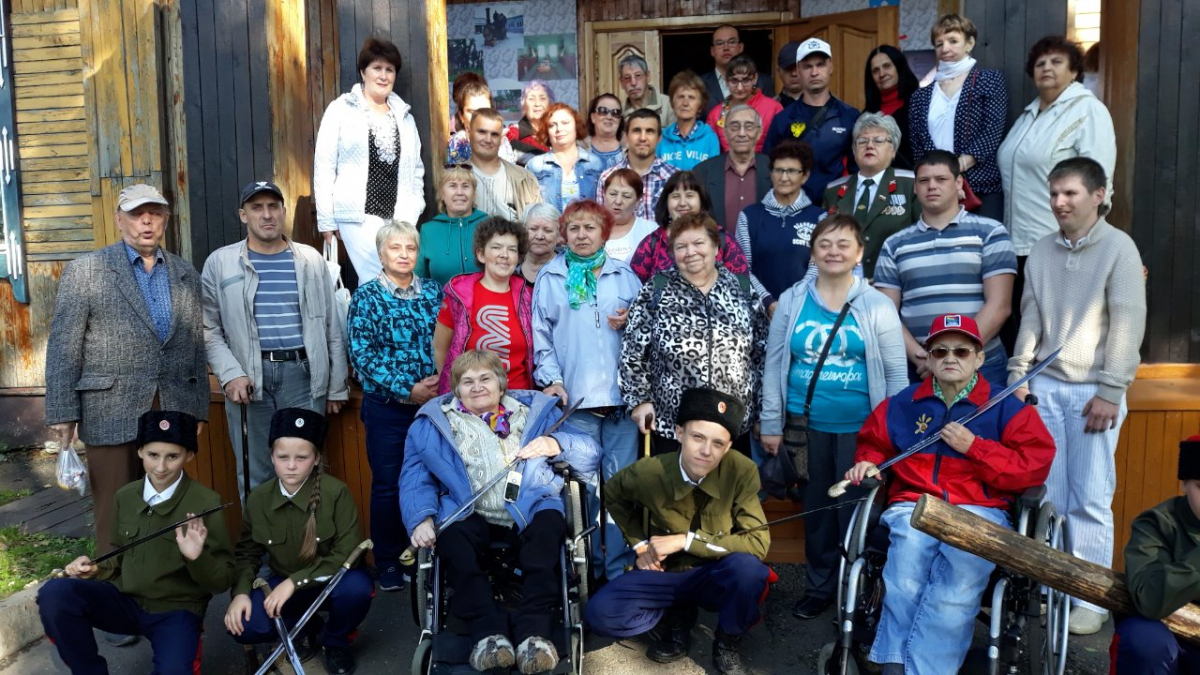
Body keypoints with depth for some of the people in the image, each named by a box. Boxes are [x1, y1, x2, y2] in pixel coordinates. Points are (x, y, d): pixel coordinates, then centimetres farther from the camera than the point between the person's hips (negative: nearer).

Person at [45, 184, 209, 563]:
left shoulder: (186, 274, 11)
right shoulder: (85, 271, 0)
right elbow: (63, 347, -2)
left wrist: (198, 408, 9)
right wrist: (62, 414, -7)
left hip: (173, 411, 3)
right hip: (112, 413, -3)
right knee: (116, 515, 4)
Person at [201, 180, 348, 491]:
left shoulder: (311, 260, 8)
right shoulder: (220, 263, 4)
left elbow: (331, 326, 9)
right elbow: (209, 329, 2)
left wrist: (336, 386, 8)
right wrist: (231, 375, -13)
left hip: (304, 374, 1)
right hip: (248, 378, -1)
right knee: (255, 474, 8)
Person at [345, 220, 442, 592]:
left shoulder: (434, 291, 7)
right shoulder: (367, 296, -2)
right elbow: (362, 353, -9)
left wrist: (441, 379, -12)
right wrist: (409, 389, -15)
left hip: (434, 402, 3)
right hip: (387, 406, -2)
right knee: (387, 484, 6)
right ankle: (388, 562, 21)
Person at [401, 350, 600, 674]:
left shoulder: (535, 409, 18)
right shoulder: (435, 421, 18)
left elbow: (589, 453, 11)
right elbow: (415, 476, 8)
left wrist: (556, 444, -11)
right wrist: (421, 518, -12)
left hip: (529, 508, 0)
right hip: (470, 513, 0)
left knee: (549, 526, -33)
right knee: (452, 538, -33)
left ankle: (534, 632, -37)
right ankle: (488, 632, -32)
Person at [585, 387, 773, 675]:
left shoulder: (742, 471, -23)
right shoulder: (648, 472, -17)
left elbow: (758, 543, -23)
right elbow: (613, 495, 7)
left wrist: (686, 540, -26)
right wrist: (639, 544, -2)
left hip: (716, 576, -1)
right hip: (666, 574, 1)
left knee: (747, 566, -36)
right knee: (599, 614, -23)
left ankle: (727, 644, -4)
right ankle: (677, 617, 6)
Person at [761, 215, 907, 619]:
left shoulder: (877, 306, -2)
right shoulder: (791, 301, 1)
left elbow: (896, 374, 0)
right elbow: (774, 364, 3)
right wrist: (771, 424, 2)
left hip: (861, 427, -2)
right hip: (806, 425, 2)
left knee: (855, 509, 5)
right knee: (816, 507, 13)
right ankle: (818, 586, 30)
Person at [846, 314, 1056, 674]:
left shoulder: (1006, 406, 10)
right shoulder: (902, 403, 18)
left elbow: (1036, 466, 1)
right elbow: (873, 442, 32)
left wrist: (973, 447, -6)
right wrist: (867, 463, 9)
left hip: (980, 509, -1)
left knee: (965, 564, -36)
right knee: (910, 545, -35)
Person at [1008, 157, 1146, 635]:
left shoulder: (1119, 247, -3)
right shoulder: (1042, 251, 9)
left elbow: (1128, 324, -7)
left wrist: (1111, 392, -11)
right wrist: (1017, 377, 4)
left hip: (1092, 391, -3)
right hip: (1045, 386, 4)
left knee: (1090, 500, -1)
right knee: (1045, 496, 5)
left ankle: (1091, 600, 9)